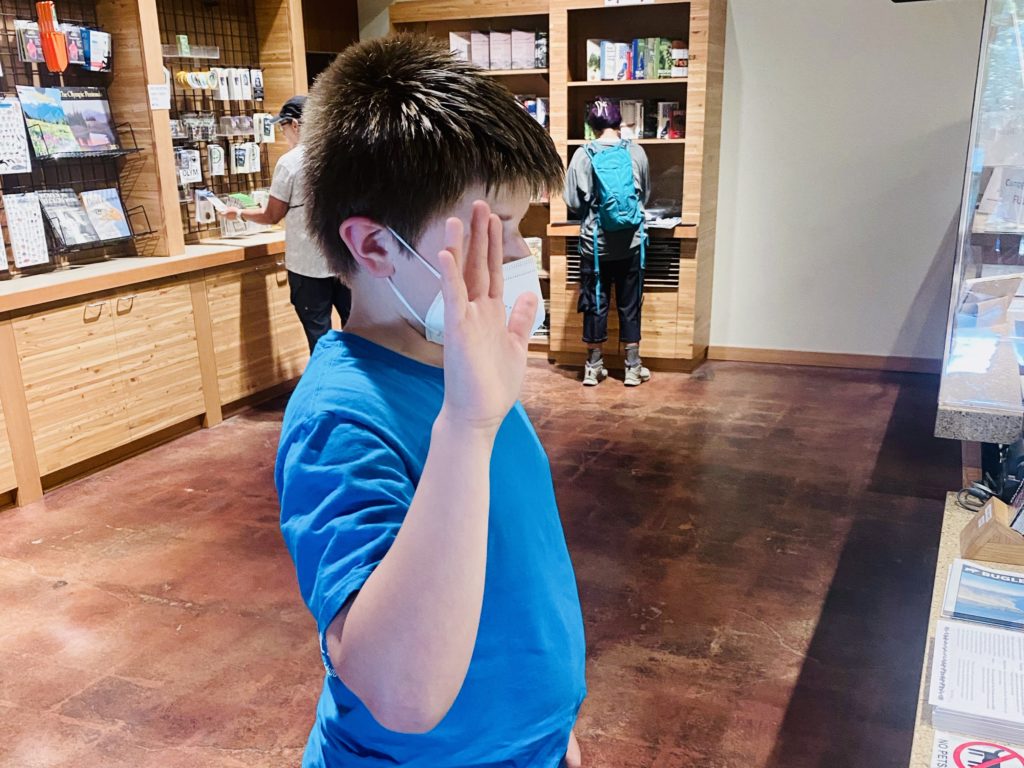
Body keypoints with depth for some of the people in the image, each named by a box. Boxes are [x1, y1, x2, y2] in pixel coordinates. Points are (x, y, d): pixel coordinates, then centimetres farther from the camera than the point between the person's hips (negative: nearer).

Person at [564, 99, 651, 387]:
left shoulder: (583, 155, -6)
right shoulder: (636, 152, -2)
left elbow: (572, 201, -5)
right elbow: (645, 195, 10)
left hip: (595, 243, -1)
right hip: (630, 243, 1)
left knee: (595, 305, 8)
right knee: (630, 305, 9)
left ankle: (594, 367, 15)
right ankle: (633, 368, 16)